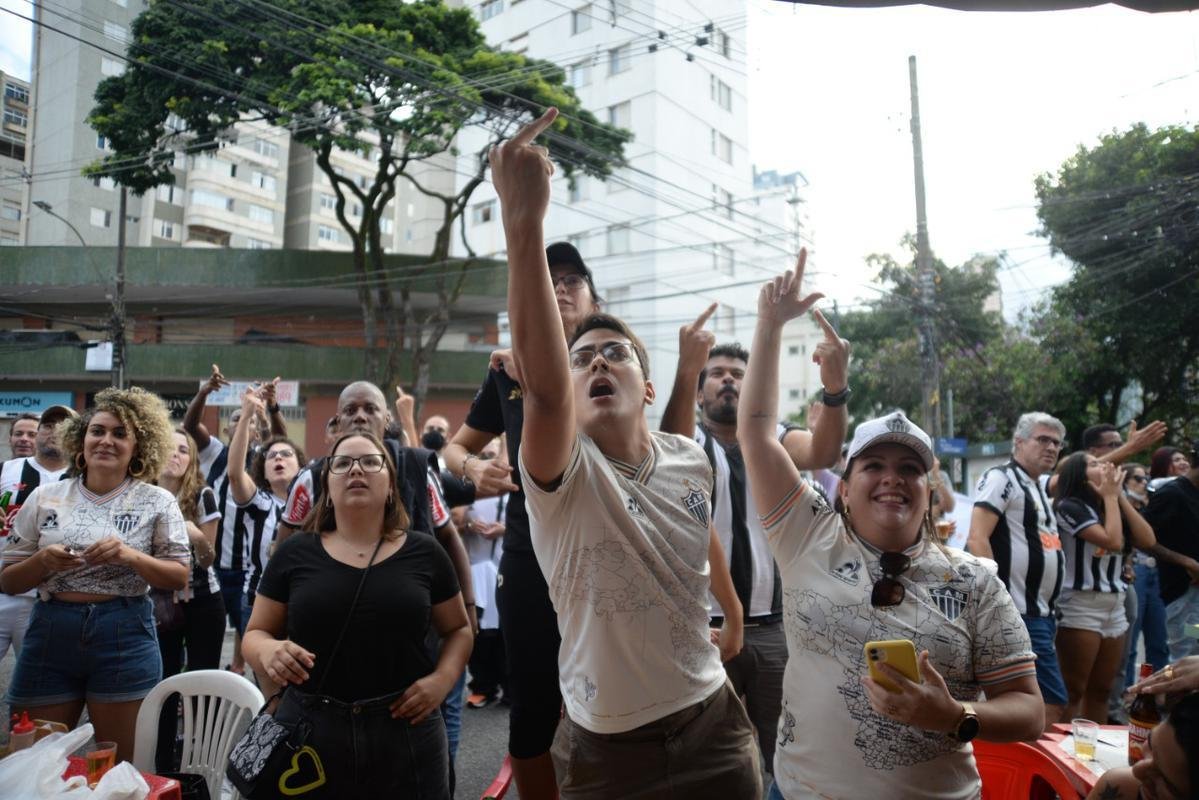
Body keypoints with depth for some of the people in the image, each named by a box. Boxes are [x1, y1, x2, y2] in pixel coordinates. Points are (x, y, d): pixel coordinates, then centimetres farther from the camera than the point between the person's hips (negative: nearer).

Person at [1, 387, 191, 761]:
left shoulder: (157, 502, -1)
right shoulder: (45, 498, 5)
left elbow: (180, 576, -1)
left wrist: (131, 556, -17)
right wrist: (42, 562, -12)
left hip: (125, 637, -2)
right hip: (50, 634, 2)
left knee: (118, 766, 8)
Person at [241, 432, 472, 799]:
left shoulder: (424, 553, 1)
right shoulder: (294, 554, 1)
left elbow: (458, 630, 10)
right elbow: (255, 634, 8)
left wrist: (442, 678, -8)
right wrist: (269, 651, -15)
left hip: (405, 731, 0)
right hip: (308, 730, 1)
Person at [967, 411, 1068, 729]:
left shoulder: (1038, 488, 18)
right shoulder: (1001, 478, -10)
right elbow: (976, 540, -20)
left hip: (1042, 612, 10)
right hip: (1019, 614, -10)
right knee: (1053, 703, -9)